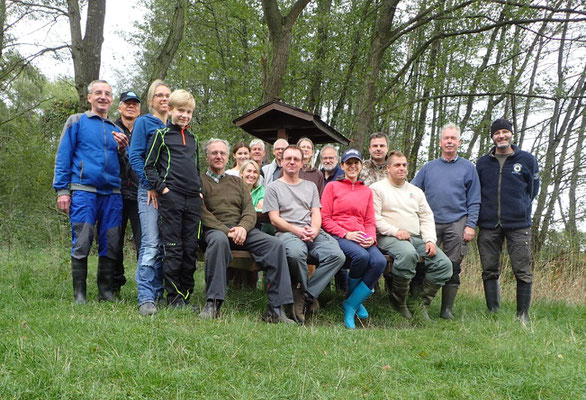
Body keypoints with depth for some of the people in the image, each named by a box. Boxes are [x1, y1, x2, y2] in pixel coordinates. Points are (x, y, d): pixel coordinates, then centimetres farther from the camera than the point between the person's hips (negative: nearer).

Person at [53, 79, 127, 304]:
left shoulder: (115, 129, 21)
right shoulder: (76, 122, 10)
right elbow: (63, 157, 3)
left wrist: (122, 150, 1)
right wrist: (62, 190, -6)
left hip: (112, 193, 4)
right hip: (83, 190, -4)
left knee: (110, 245, 2)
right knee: (82, 244, -8)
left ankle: (106, 291, 11)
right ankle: (79, 295, 0)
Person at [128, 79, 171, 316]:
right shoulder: (144, 123, 4)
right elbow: (135, 156, -4)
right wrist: (150, 185, -12)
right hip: (151, 191, -5)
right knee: (151, 244, -13)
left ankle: (158, 293, 12)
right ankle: (146, 298, -15)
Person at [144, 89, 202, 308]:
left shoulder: (193, 139, 21)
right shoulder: (161, 135, 4)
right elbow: (149, 166, 1)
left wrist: (200, 190, 14)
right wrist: (162, 188, -11)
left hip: (193, 199, 5)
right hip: (171, 197, -5)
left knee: (190, 249, 5)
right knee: (173, 249, -4)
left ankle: (186, 294, 12)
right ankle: (173, 297, 1)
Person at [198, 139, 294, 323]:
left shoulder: (238, 182, 25)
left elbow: (250, 210, 12)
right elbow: (202, 214, -5)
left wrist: (243, 227, -11)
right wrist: (226, 230, -17)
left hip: (242, 229, 4)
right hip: (215, 229, -4)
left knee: (275, 244, -21)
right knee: (219, 240, -41)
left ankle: (275, 309, -24)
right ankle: (212, 303, -37)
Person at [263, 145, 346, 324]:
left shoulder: (311, 186, 28)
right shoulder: (274, 187, 15)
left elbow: (316, 213, 17)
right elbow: (274, 219, 4)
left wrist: (314, 230, -6)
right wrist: (296, 230, -11)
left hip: (312, 232, 4)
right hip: (287, 232, -4)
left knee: (337, 255, -28)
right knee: (297, 253, -41)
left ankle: (304, 295, -21)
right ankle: (306, 293, -12)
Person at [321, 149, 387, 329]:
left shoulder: (367, 191, 22)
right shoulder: (332, 186, 9)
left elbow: (370, 221, 18)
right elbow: (325, 219, 1)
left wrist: (371, 238, -5)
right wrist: (346, 234, -13)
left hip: (361, 238, 4)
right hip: (338, 236, -4)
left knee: (380, 261, -28)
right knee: (362, 256, -35)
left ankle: (351, 304, -16)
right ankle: (355, 298, -6)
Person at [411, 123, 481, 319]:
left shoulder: (468, 168, 10)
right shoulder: (428, 167, 15)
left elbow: (474, 201, 6)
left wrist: (471, 225, -4)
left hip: (456, 224, -1)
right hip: (430, 223, 1)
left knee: (452, 267, 0)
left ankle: (446, 310, 8)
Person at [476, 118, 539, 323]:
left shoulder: (527, 160, 7)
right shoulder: (482, 163, 12)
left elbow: (532, 190, 14)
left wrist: (520, 209, 10)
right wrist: (485, 212, 13)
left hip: (518, 225, -2)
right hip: (488, 226, 2)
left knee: (522, 272, -3)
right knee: (489, 271, 4)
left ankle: (523, 315, 6)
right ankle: (493, 313, 13)